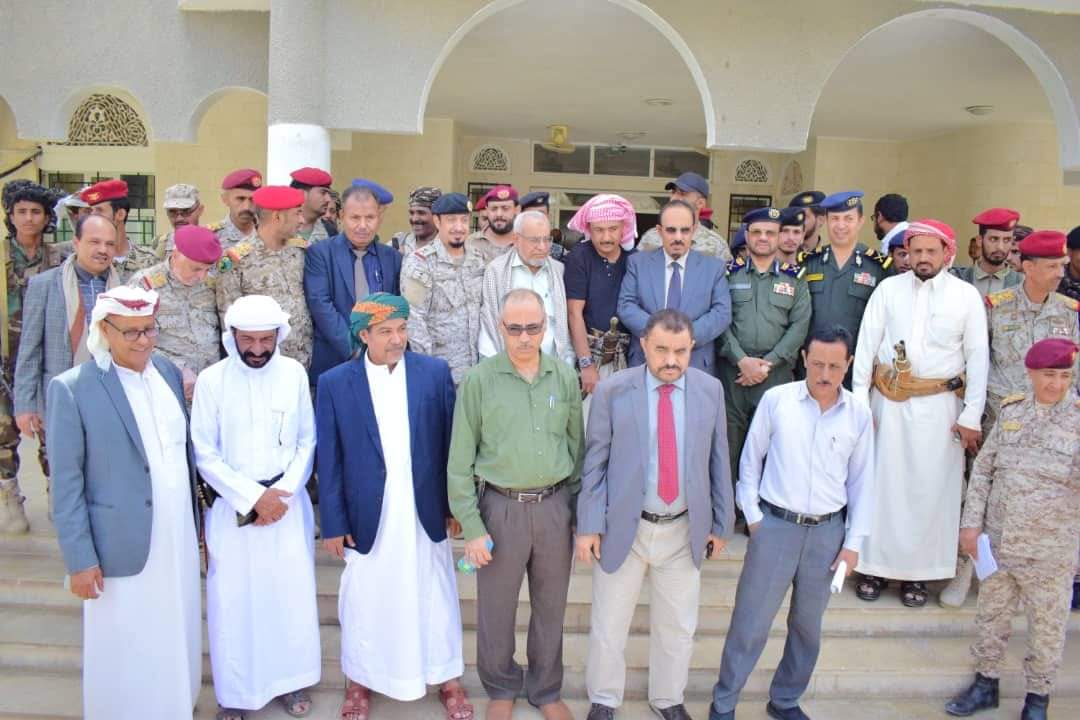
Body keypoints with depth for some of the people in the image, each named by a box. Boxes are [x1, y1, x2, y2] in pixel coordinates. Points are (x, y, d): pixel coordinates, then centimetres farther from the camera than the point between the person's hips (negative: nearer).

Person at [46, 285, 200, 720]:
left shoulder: (168, 372, 4)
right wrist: (79, 558, -11)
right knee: (126, 651, 12)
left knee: (176, 641, 19)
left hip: (179, 538, 5)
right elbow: (66, 483, -10)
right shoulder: (71, 388, -12)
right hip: (123, 546, -5)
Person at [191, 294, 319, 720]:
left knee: (292, 593, 9)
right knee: (233, 599, 6)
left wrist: (284, 492, -8)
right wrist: (253, 496, -12)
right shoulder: (212, 379, -8)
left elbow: (307, 441, 3)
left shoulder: (294, 373, -4)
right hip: (233, 504, -1)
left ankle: (290, 680, 29)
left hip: (288, 501, 2)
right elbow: (205, 454, -6)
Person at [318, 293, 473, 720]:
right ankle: (360, 679, 40)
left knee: (436, 599, 16)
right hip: (368, 517, 0)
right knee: (365, 601, 16)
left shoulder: (435, 372, -6)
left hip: (425, 513, 1)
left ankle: (447, 678, 36)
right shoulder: (334, 383, -7)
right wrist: (333, 524, -2)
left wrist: (455, 505, 1)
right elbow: (329, 460, -3)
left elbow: (451, 442, -1)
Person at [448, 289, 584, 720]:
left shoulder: (565, 378, 0)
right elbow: (460, 462, -6)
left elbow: (576, 448, 8)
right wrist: (472, 526, -8)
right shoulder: (479, 380, -8)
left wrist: (580, 511, 7)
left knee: (551, 608, 16)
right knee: (495, 609, 14)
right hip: (502, 508, -2)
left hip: (555, 506, 2)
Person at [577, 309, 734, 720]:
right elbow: (594, 463, -7)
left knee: (678, 627, 19)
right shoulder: (612, 391, -11)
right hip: (623, 528, -2)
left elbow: (717, 460, 3)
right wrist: (588, 526, -9)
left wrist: (721, 523, 6)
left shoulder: (710, 390, -3)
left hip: (685, 530, 2)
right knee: (608, 626, 13)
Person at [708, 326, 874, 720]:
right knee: (750, 621, 4)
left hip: (828, 531, 3)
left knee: (807, 625, 17)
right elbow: (750, 461, 1)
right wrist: (752, 515, -2)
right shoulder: (776, 399, -8)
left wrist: (854, 542, 4)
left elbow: (862, 482, 5)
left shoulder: (859, 414, -1)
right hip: (775, 525, -2)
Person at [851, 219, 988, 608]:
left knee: (930, 488, 5)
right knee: (882, 483, 5)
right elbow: (866, 346, 1)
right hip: (889, 401, 1)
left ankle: (918, 571, 19)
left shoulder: (967, 295, 0)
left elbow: (978, 358, 1)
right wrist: (859, 401, -4)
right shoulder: (888, 289, 2)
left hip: (940, 405, 0)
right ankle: (875, 565, 17)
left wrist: (971, 416, -2)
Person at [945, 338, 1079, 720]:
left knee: (1047, 626, 14)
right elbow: (983, 468, 3)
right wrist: (971, 523, 0)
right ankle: (985, 684, 38)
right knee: (991, 614, 18)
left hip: (1049, 549, -3)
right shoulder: (1011, 409, -1)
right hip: (997, 539, 3)